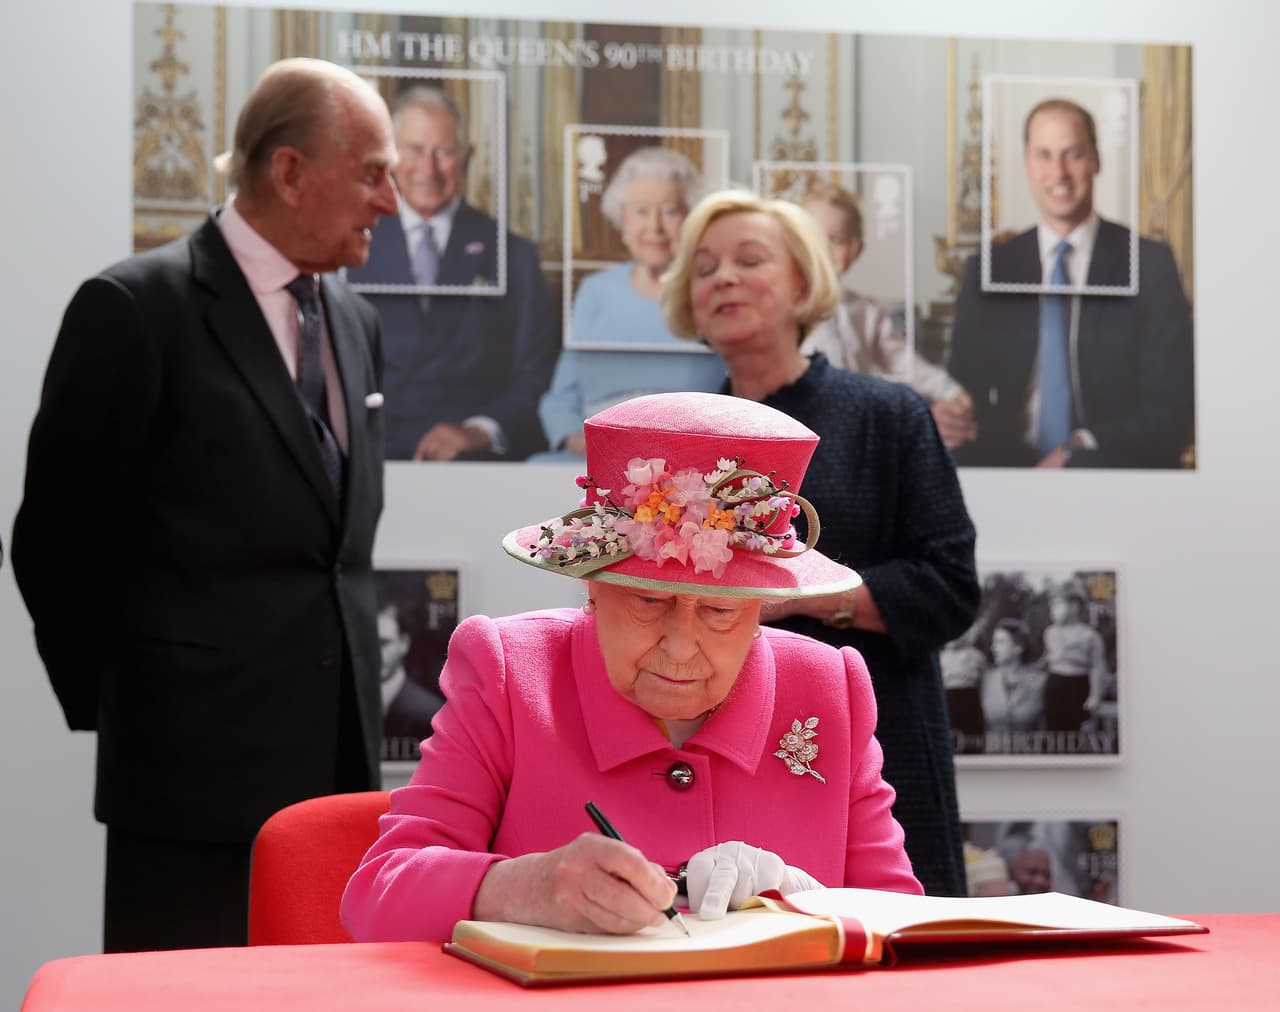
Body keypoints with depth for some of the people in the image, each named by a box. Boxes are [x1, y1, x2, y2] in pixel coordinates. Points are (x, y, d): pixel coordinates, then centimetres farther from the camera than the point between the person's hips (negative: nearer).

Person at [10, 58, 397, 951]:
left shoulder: (356, 322, 13)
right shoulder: (135, 308, -9)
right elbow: (55, 540, -6)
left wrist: (354, 715, 15)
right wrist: (116, 702, 0)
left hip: (336, 766, 7)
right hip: (196, 771, -6)